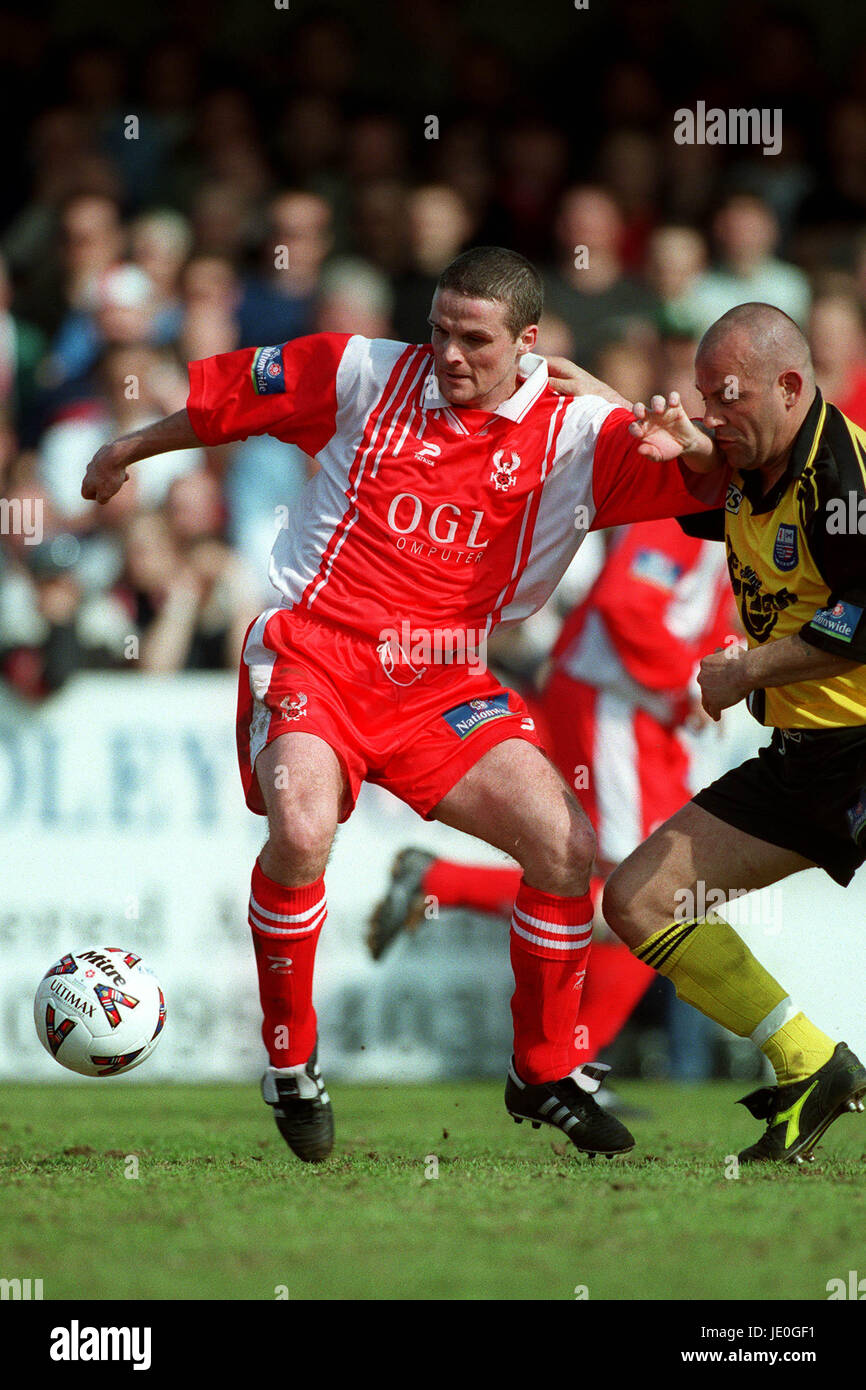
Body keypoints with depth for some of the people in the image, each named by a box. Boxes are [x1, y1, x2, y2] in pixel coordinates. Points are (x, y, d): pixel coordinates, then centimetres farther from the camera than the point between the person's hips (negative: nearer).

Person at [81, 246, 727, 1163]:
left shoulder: (573, 435, 2)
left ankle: (545, 1074, 13)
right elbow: (230, 395, 14)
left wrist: (692, 447, -30)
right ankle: (292, 1067, -8)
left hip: (440, 684, 3)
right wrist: (127, 452, 26)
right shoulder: (367, 375, 0)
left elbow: (711, 485, -6)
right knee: (302, 831, -30)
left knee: (568, 848, -10)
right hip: (312, 655, -3)